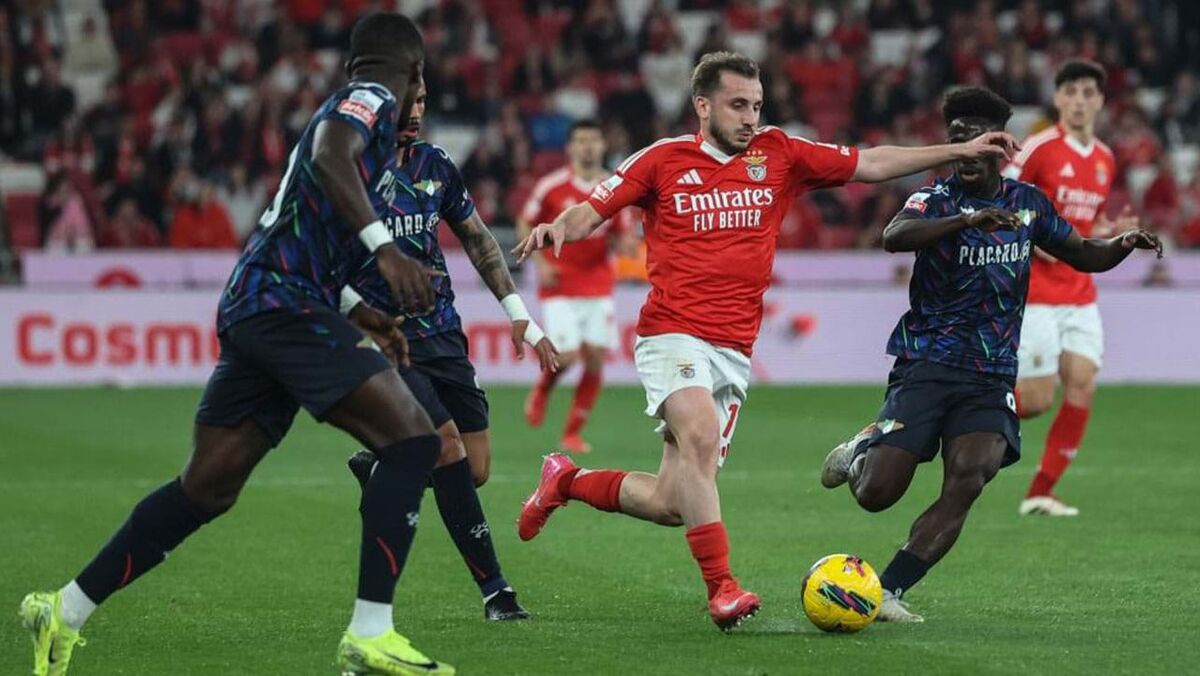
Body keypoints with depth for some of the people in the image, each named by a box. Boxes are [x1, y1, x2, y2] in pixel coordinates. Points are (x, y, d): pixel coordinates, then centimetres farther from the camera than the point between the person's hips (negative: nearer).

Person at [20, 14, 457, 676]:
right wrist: (384, 246, -32)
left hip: (250, 306, 9)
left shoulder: (349, 102, 28)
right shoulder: (371, 99, 1)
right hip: (286, 303, -9)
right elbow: (330, 156, -23)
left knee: (205, 489, 12)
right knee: (411, 439, -13)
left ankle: (63, 614, 18)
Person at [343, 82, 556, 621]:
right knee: (448, 447, -19)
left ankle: (378, 469, 30)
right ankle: (493, 589, -12)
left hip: (442, 334, 6)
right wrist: (367, 317, -19)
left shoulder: (435, 165, 7)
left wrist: (519, 314, 12)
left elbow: (477, 239, 17)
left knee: (474, 471, 0)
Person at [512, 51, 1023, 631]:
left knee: (674, 505, 2)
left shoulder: (779, 155, 10)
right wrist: (557, 229, -18)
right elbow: (592, 211, 5)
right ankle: (722, 588, -28)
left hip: (735, 352, 4)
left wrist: (962, 151, 8)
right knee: (701, 437, -30)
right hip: (673, 335, -4)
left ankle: (568, 481, 28)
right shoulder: (663, 160, 3)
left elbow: (871, 164, 13)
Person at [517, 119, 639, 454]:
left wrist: (626, 242, -12)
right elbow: (525, 224, 4)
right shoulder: (552, 186, -5)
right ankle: (542, 390, 23)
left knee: (596, 358, -4)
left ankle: (573, 433, 9)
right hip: (560, 286, -3)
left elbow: (621, 235, 13)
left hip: (598, 285, 3)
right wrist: (540, 262, -8)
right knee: (567, 356, -14)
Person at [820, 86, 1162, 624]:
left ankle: (888, 591, -14)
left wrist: (1120, 246, 0)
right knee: (876, 494, -8)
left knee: (967, 481, -20)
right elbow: (894, 236, -28)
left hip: (992, 378, 3)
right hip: (927, 365, -3)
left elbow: (1080, 254, 22)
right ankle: (858, 453, 29)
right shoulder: (938, 198, -6)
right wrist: (968, 220, -42)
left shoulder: (1028, 202, 10)